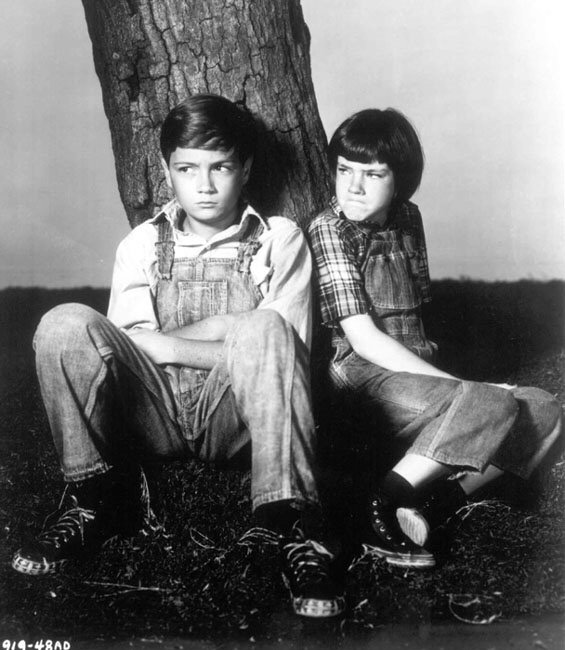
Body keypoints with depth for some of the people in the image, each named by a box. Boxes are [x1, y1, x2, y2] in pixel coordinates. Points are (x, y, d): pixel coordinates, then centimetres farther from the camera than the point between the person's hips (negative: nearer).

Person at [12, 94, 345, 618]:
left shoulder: (279, 240, 11)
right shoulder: (142, 244, 16)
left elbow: (285, 353, -1)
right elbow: (124, 346, 2)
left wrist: (165, 344, -5)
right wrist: (222, 330, -9)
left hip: (235, 419, -1)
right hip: (152, 414, 2)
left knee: (263, 329, -32)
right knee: (65, 324, -22)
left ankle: (286, 524, -30)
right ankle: (96, 499, -10)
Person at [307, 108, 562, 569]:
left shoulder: (407, 219, 13)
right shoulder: (329, 228, -8)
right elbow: (363, 339, -14)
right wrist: (452, 383, -16)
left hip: (413, 371, 7)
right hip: (359, 376, -7)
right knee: (492, 406, -28)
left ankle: (434, 504, -15)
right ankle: (380, 509, -18)